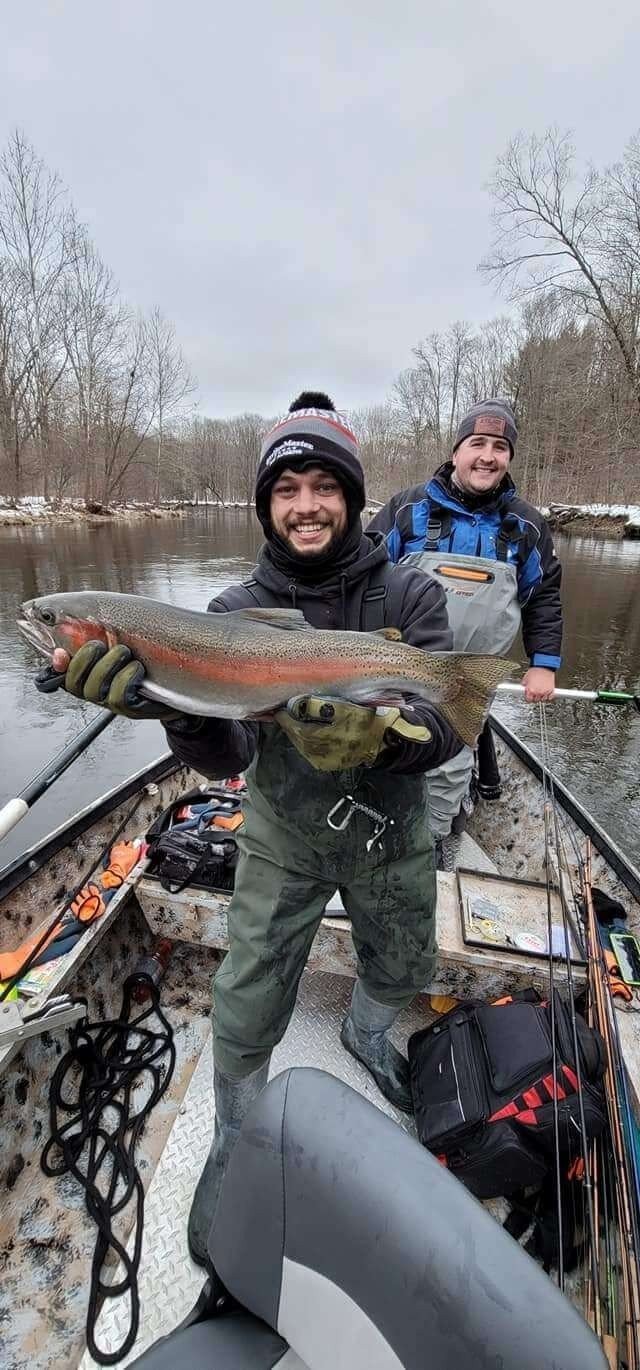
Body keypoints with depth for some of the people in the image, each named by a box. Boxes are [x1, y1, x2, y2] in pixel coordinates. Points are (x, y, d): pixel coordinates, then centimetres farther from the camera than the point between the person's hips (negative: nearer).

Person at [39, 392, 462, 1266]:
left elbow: (446, 729, -23)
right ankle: (236, 1143, 42)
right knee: (248, 1010, 7)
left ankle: (365, 1033, 62)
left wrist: (379, 734, -45)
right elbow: (225, 760, -20)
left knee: (402, 970, 25)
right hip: (282, 835, -1)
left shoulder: (411, 597, -14)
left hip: (390, 832, 2)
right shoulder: (235, 614, -14)